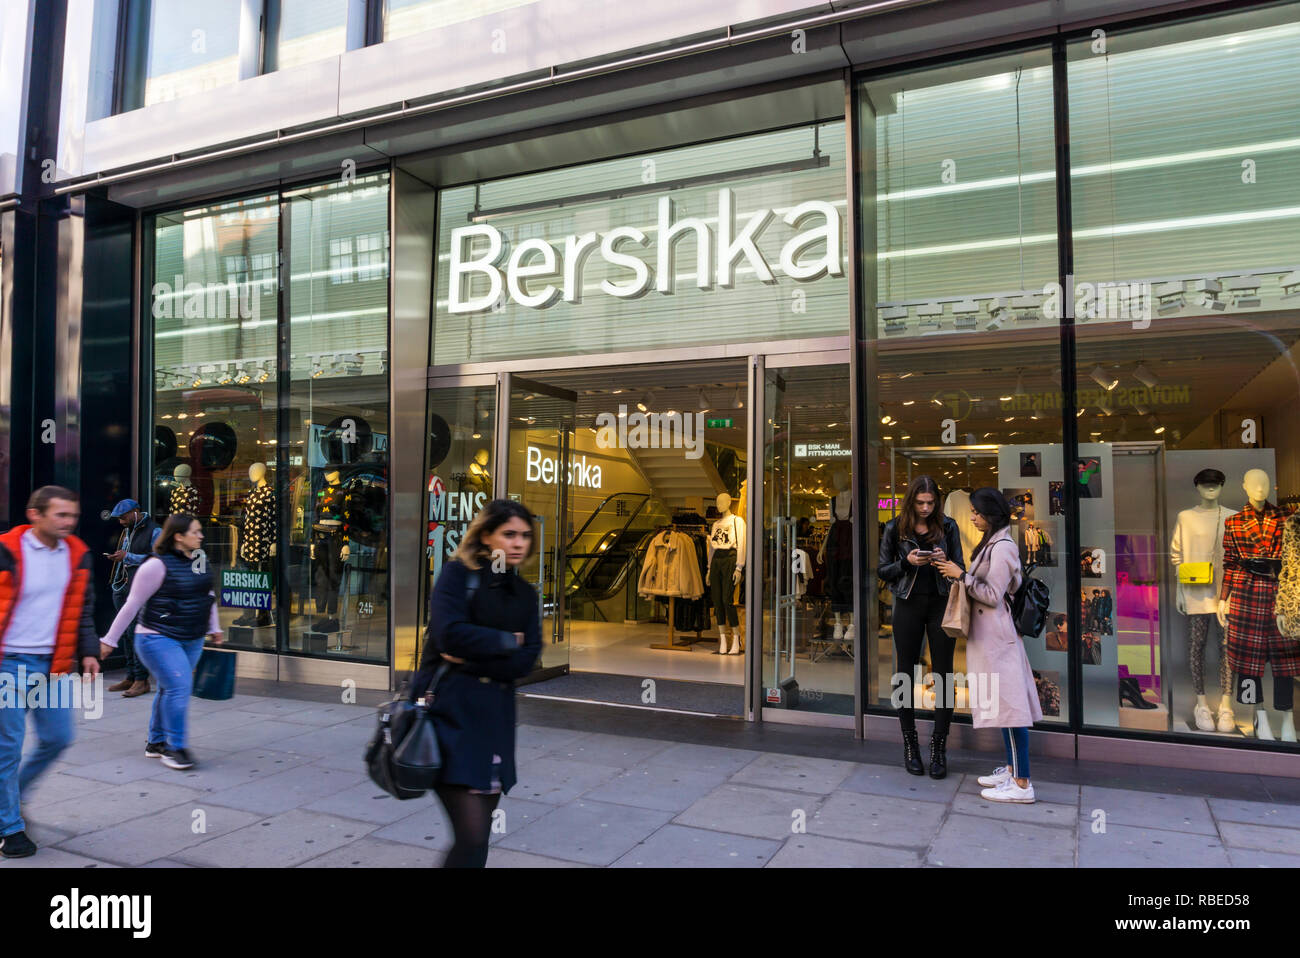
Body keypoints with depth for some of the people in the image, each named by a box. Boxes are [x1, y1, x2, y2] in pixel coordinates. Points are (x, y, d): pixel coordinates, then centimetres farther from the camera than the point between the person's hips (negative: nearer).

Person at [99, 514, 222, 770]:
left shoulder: (200, 559, 7)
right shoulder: (157, 565, -15)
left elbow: (207, 594, 21)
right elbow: (133, 604, -11)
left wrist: (214, 628, 23)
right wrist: (110, 639, -7)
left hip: (192, 639, 7)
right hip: (159, 638, -7)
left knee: (169, 690, 14)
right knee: (180, 686, -15)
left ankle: (156, 743, 28)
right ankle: (175, 747, -3)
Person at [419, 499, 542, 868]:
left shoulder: (525, 594, 12)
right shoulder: (458, 574, -2)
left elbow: (527, 660, 1)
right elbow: (451, 634, -18)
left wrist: (472, 660, -12)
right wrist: (506, 641, -7)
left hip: (496, 717, 6)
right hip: (451, 712, -5)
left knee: (479, 835, 11)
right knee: (472, 835, -12)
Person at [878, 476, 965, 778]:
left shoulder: (947, 527, 3)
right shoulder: (895, 528, 1)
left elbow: (961, 569, 6)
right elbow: (883, 570, 3)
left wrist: (945, 561, -15)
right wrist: (907, 562, -15)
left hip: (941, 603, 1)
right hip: (909, 605, 0)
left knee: (943, 674, 0)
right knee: (906, 673, 5)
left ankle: (938, 748, 9)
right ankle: (909, 745, 17)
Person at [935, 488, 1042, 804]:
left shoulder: (1002, 547, -17)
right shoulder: (993, 542, 13)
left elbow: (992, 596, -18)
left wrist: (961, 575, -15)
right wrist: (956, 571, 5)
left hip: (996, 634, -10)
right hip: (988, 633, 10)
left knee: (1007, 703, -7)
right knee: (1003, 702, 14)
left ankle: (1022, 784, -2)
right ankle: (1012, 769, 24)